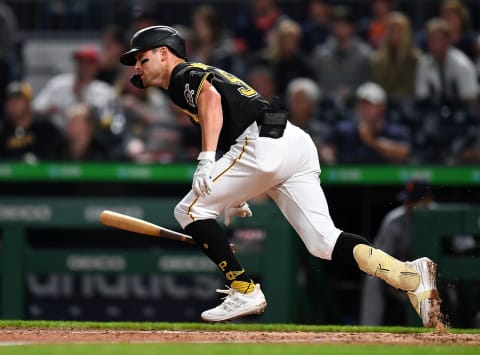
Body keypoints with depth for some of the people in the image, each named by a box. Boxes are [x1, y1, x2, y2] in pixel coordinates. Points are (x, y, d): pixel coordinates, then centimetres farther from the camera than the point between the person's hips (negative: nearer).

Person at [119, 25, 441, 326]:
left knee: (191, 210, 3)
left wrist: (207, 159, -24)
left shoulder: (183, 76, 7)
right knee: (324, 241, -2)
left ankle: (245, 292, -2)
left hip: (265, 145, -9)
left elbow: (210, 96, -15)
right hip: (299, 144, 9)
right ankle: (410, 275, -21)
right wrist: (237, 196, 33)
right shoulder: (204, 73, 35)